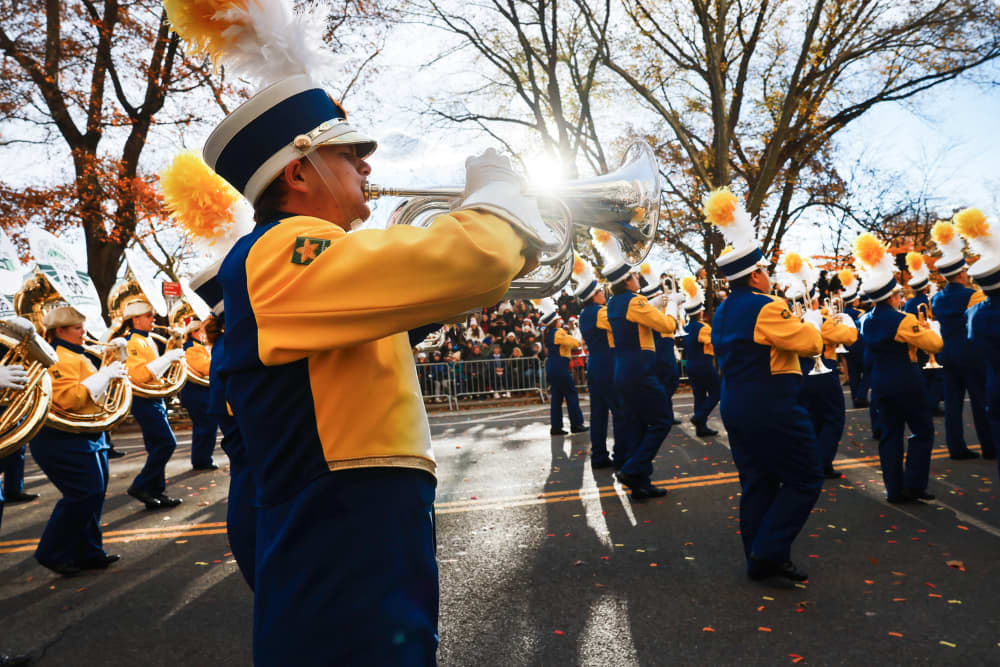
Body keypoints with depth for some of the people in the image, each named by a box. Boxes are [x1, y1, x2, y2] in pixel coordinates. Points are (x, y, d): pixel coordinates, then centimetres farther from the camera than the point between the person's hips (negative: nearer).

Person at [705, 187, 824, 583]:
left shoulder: (722, 312, 11)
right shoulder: (766, 307, -17)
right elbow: (811, 343, -12)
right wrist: (810, 325, 10)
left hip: (736, 408, 9)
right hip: (772, 410, -9)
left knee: (757, 483, 14)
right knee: (805, 480, 5)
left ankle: (760, 561, 21)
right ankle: (769, 553, 1)